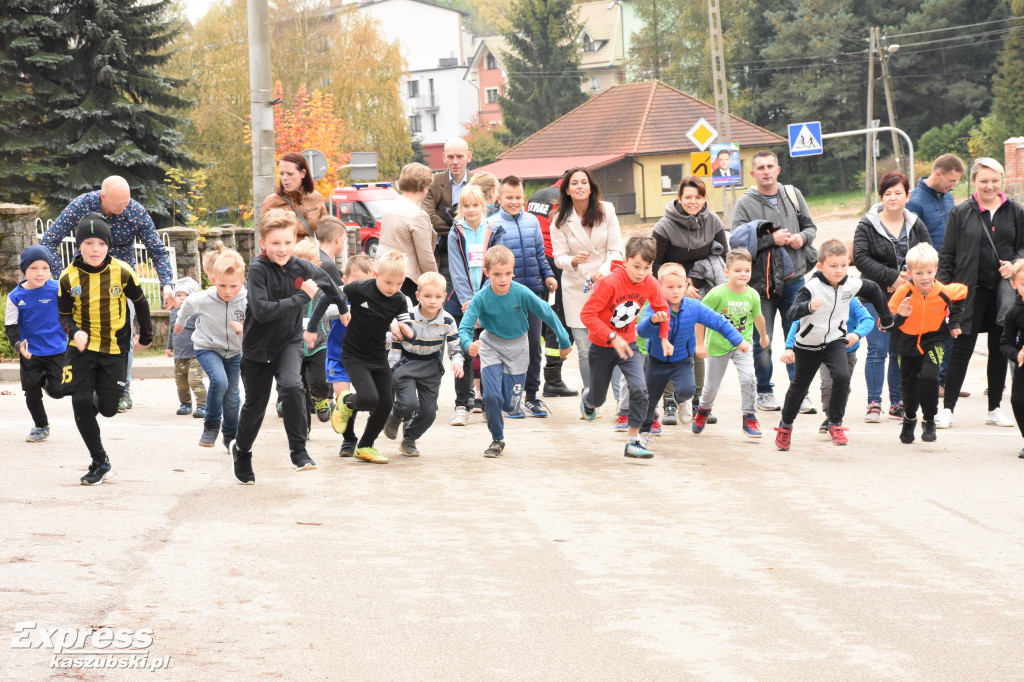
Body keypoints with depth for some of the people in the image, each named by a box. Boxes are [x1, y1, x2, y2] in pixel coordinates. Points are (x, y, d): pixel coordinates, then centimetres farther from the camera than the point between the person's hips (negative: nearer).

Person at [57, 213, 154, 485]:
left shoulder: (121, 272, -11)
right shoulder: (69, 277, -8)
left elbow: (140, 302, 6)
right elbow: (64, 315, 3)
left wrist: (146, 335, 17)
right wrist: (74, 332, -19)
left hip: (115, 349, 0)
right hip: (82, 348, 1)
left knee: (108, 408, -3)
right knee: (81, 402, -12)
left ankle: (100, 398, 38)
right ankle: (99, 462, 3)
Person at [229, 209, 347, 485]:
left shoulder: (302, 268, -8)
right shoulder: (258, 270, -20)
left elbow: (327, 283, 16)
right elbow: (262, 310, -32)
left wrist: (343, 307, 32)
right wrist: (302, 297, -29)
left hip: (288, 342, 1)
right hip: (258, 345, -1)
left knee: (292, 385, -27)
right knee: (255, 404, 12)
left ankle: (298, 451, -17)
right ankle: (242, 449, 41)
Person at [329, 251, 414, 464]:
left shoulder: (399, 301, -6)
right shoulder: (359, 290, -19)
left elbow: (410, 336, -5)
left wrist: (402, 329, -29)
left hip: (379, 357, 5)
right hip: (354, 356, -5)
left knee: (386, 404, 3)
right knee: (369, 399, -21)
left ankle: (365, 446, 24)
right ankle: (346, 401, 15)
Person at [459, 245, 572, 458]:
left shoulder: (521, 293, -22)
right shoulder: (481, 298, -21)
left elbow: (547, 314, -9)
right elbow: (465, 327, -21)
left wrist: (564, 342, 1)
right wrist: (468, 345, -45)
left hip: (517, 348, 0)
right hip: (491, 346, 0)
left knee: (510, 404, 2)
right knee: (492, 396, -17)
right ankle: (497, 440, 6)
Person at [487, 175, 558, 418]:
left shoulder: (532, 221, 11)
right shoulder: (492, 224, -2)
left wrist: (548, 275, 6)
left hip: (534, 290, 4)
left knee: (534, 343, 6)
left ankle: (532, 396, 16)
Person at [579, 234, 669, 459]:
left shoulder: (650, 284, -10)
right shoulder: (610, 282, -26)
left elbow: (661, 308, 12)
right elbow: (587, 314, -27)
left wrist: (664, 337, 6)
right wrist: (612, 338, -31)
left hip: (628, 343, 3)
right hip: (602, 346, -3)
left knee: (639, 389, -20)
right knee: (598, 398, 13)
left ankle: (633, 441, -10)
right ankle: (588, 397, 53)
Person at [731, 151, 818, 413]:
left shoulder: (793, 195, 9)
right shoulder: (745, 204, -3)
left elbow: (810, 226, 16)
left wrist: (802, 237, -7)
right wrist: (771, 239, -19)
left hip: (794, 278, 3)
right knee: (762, 341, 4)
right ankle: (764, 392, 18)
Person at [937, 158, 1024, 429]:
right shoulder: (961, 213, 1)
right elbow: (947, 254, 1)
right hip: (971, 292, -2)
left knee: (999, 350, 9)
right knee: (961, 349, -3)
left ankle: (994, 409, 20)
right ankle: (947, 408, 3)